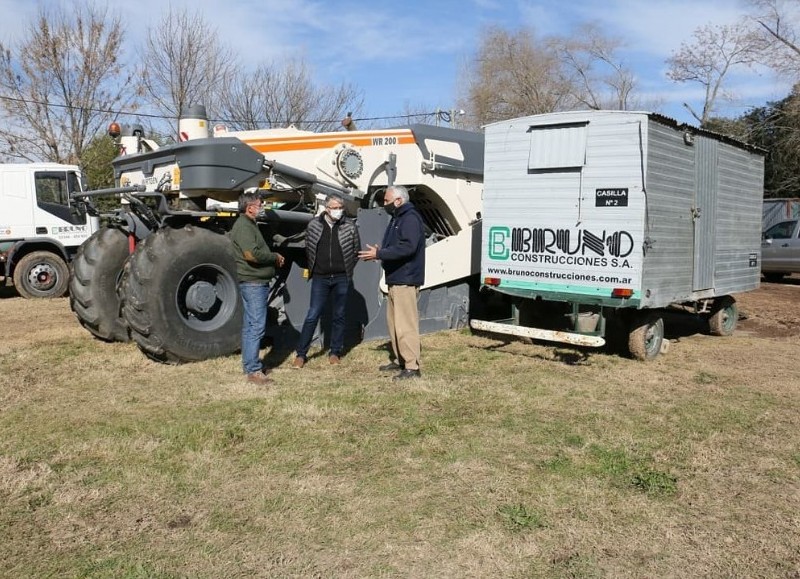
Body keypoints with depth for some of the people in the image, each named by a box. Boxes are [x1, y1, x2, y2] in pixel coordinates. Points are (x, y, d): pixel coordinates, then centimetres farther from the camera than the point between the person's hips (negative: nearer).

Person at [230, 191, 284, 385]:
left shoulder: (249, 224, 19)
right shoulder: (243, 226, -14)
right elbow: (252, 254, -25)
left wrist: (273, 257, 4)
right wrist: (275, 257, -12)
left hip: (255, 282, 11)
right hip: (253, 282, -11)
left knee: (250, 325, 14)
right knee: (256, 326, -10)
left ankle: (250, 364, 22)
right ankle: (253, 371, -8)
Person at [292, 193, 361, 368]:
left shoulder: (350, 225, -1)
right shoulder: (313, 225, -1)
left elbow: (356, 250, 7)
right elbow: (308, 249, 9)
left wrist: (347, 269, 5)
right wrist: (313, 268, 6)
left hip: (342, 278, 1)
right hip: (320, 278, 0)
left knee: (339, 316, 9)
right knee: (312, 316, -1)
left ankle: (335, 352, 21)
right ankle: (301, 354, 7)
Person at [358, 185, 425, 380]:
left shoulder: (410, 218, -14)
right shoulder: (397, 218, 19)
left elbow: (407, 247, -26)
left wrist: (379, 254, -22)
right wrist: (379, 252, 7)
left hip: (405, 280, -11)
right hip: (395, 279, 11)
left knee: (405, 324, -11)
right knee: (393, 320, 17)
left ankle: (412, 366, -7)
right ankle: (399, 359, 28)